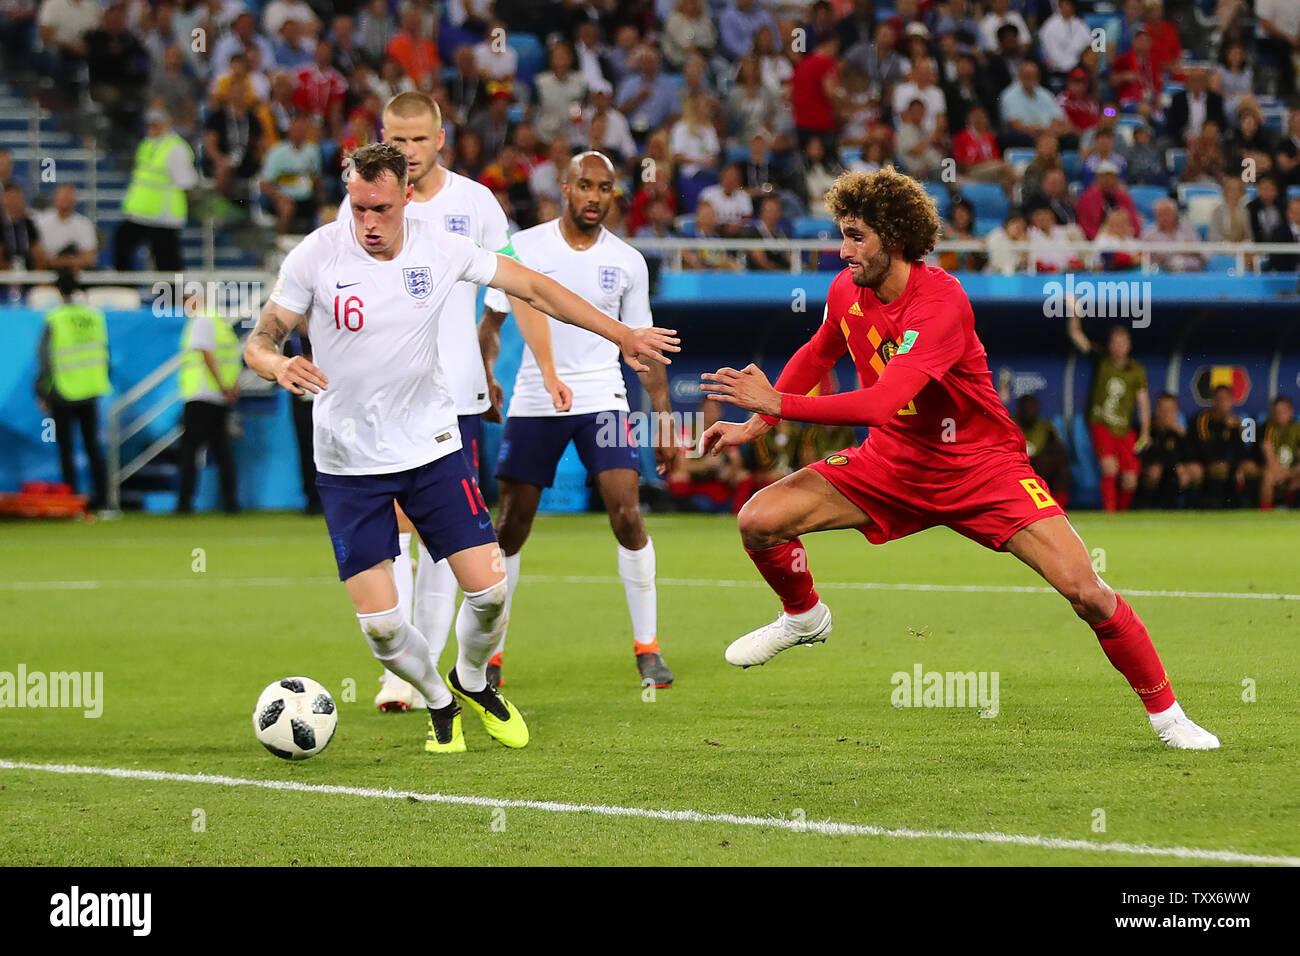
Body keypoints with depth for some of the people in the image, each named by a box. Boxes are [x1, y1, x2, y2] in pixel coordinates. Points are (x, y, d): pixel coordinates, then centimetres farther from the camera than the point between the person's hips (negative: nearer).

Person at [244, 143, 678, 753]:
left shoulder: (440, 249, -6)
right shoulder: (315, 256, -12)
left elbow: (534, 288, 7)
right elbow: (259, 342, -6)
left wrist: (622, 336, 10)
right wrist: (279, 366, -30)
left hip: (432, 447, 2)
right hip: (349, 465, -2)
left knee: (488, 589, -6)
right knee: (378, 621, -9)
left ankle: (472, 681, 27)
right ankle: (438, 701, 22)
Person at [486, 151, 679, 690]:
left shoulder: (627, 262, 5)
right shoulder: (524, 247, 0)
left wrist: (664, 417, 7)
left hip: (601, 398, 1)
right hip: (533, 401, 0)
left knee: (627, 515, -13)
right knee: (510, 526, 1)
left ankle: (647, 648, -3)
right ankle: (490, 652, 14)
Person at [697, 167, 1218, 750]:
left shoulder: (942, 303, -29)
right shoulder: (848, 291, -6)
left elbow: (882, 402, -38)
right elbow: (816, 356, 18)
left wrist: (776, 404, -36)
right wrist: (754, 425, 11)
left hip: (980, 464, -5)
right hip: (894, 461, 5)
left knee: (1086, 592, -18)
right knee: (759, 520, -12)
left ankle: (1166, 714, 1)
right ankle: (804, 616, 20)